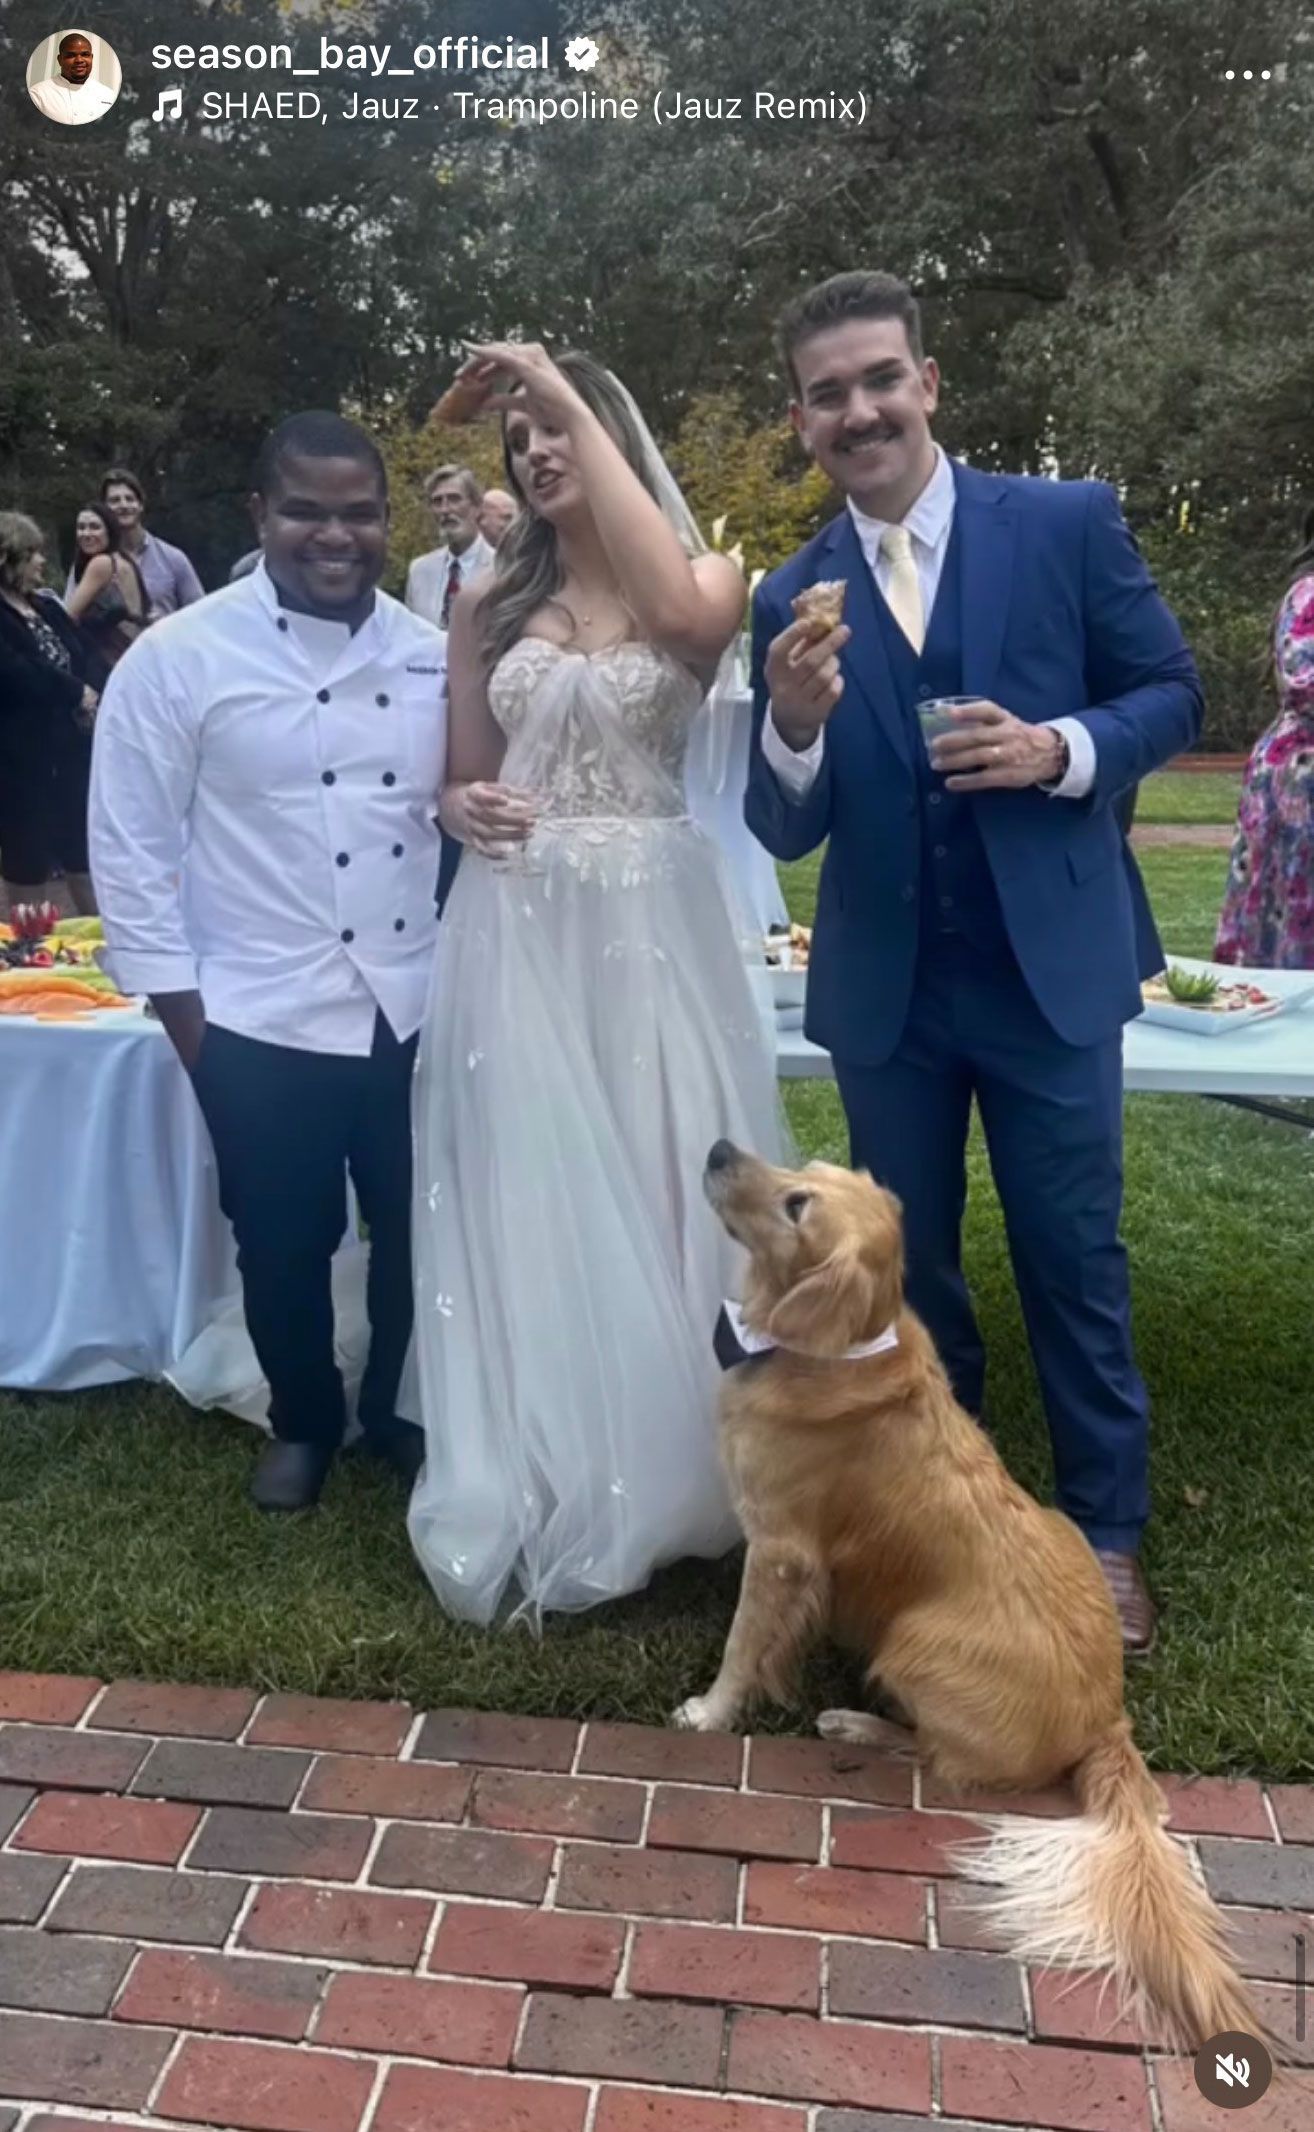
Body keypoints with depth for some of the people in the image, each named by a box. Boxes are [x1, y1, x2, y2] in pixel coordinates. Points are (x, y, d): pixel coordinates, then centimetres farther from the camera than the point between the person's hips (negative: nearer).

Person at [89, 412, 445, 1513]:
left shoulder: (431, 655, 2)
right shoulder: (178, 658, -7)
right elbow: (129, 851, -5)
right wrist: (182, 1012, -6)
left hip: (418, 1008, 3)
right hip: (260, 1023, -2)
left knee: (420, 1232, 15)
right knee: (284, 1247, 13)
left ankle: (400, 1407, 41)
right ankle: (303, 1422, 40)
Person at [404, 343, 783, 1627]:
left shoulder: (707, 580, 3)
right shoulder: (488, 604, 11)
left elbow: (679, 611, -23)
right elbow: (461, 783, 15)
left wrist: (577, 401, -16)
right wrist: (464, 809, -10)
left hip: (649, 928, -2)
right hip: (517, 933, 3)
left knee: (655, 1193, 4)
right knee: (528, 1202, 7)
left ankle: (655, 1477, 25)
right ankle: (534, 1492, 23)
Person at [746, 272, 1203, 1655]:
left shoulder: (1070, 524, -3)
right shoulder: (791, 600, 1)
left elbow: (1171, 695, 1)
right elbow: (785, 833, -1)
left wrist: (1064, 748, -18)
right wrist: (794, 726, -22)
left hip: (1051, 967, -2)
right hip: (883, 988, 3)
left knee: (1073, 1260, 7)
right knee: (907, 1265, 15)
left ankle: (1104, 1531, 28)